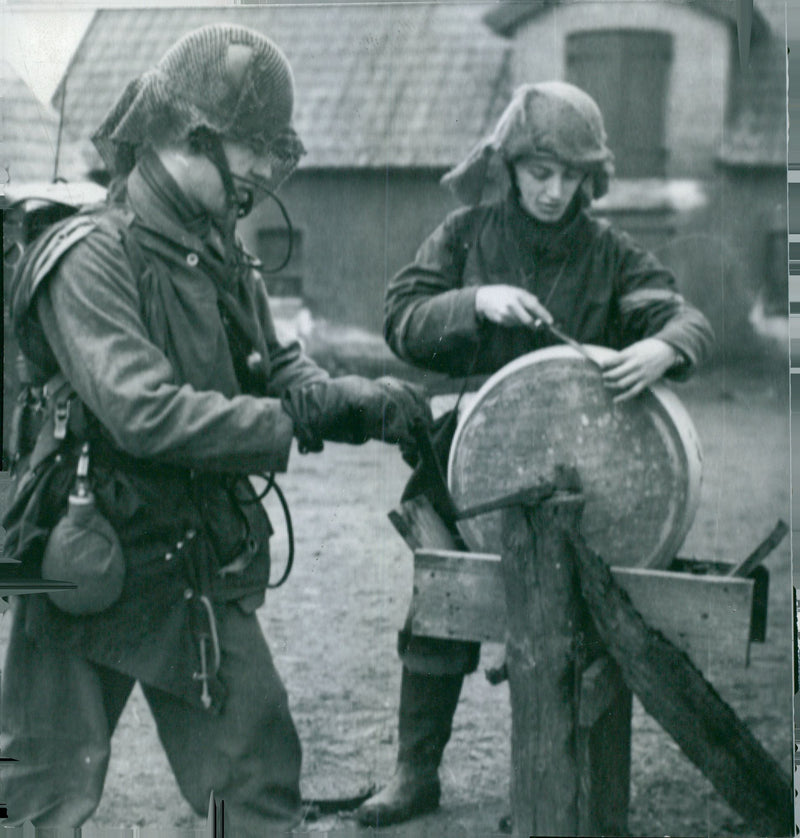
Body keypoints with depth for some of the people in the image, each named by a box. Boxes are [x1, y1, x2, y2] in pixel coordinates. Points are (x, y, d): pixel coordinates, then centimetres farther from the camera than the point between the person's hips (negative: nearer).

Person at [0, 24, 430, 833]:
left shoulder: (220, 256, 8)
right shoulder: (92, 257, -19)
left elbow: (275, 366, 9)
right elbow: (145, 414, -30)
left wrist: (356, 400, -11)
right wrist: (296, 422, -26)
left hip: (203, 571, 7)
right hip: (93, 573, -7)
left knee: (260, 771, 11)